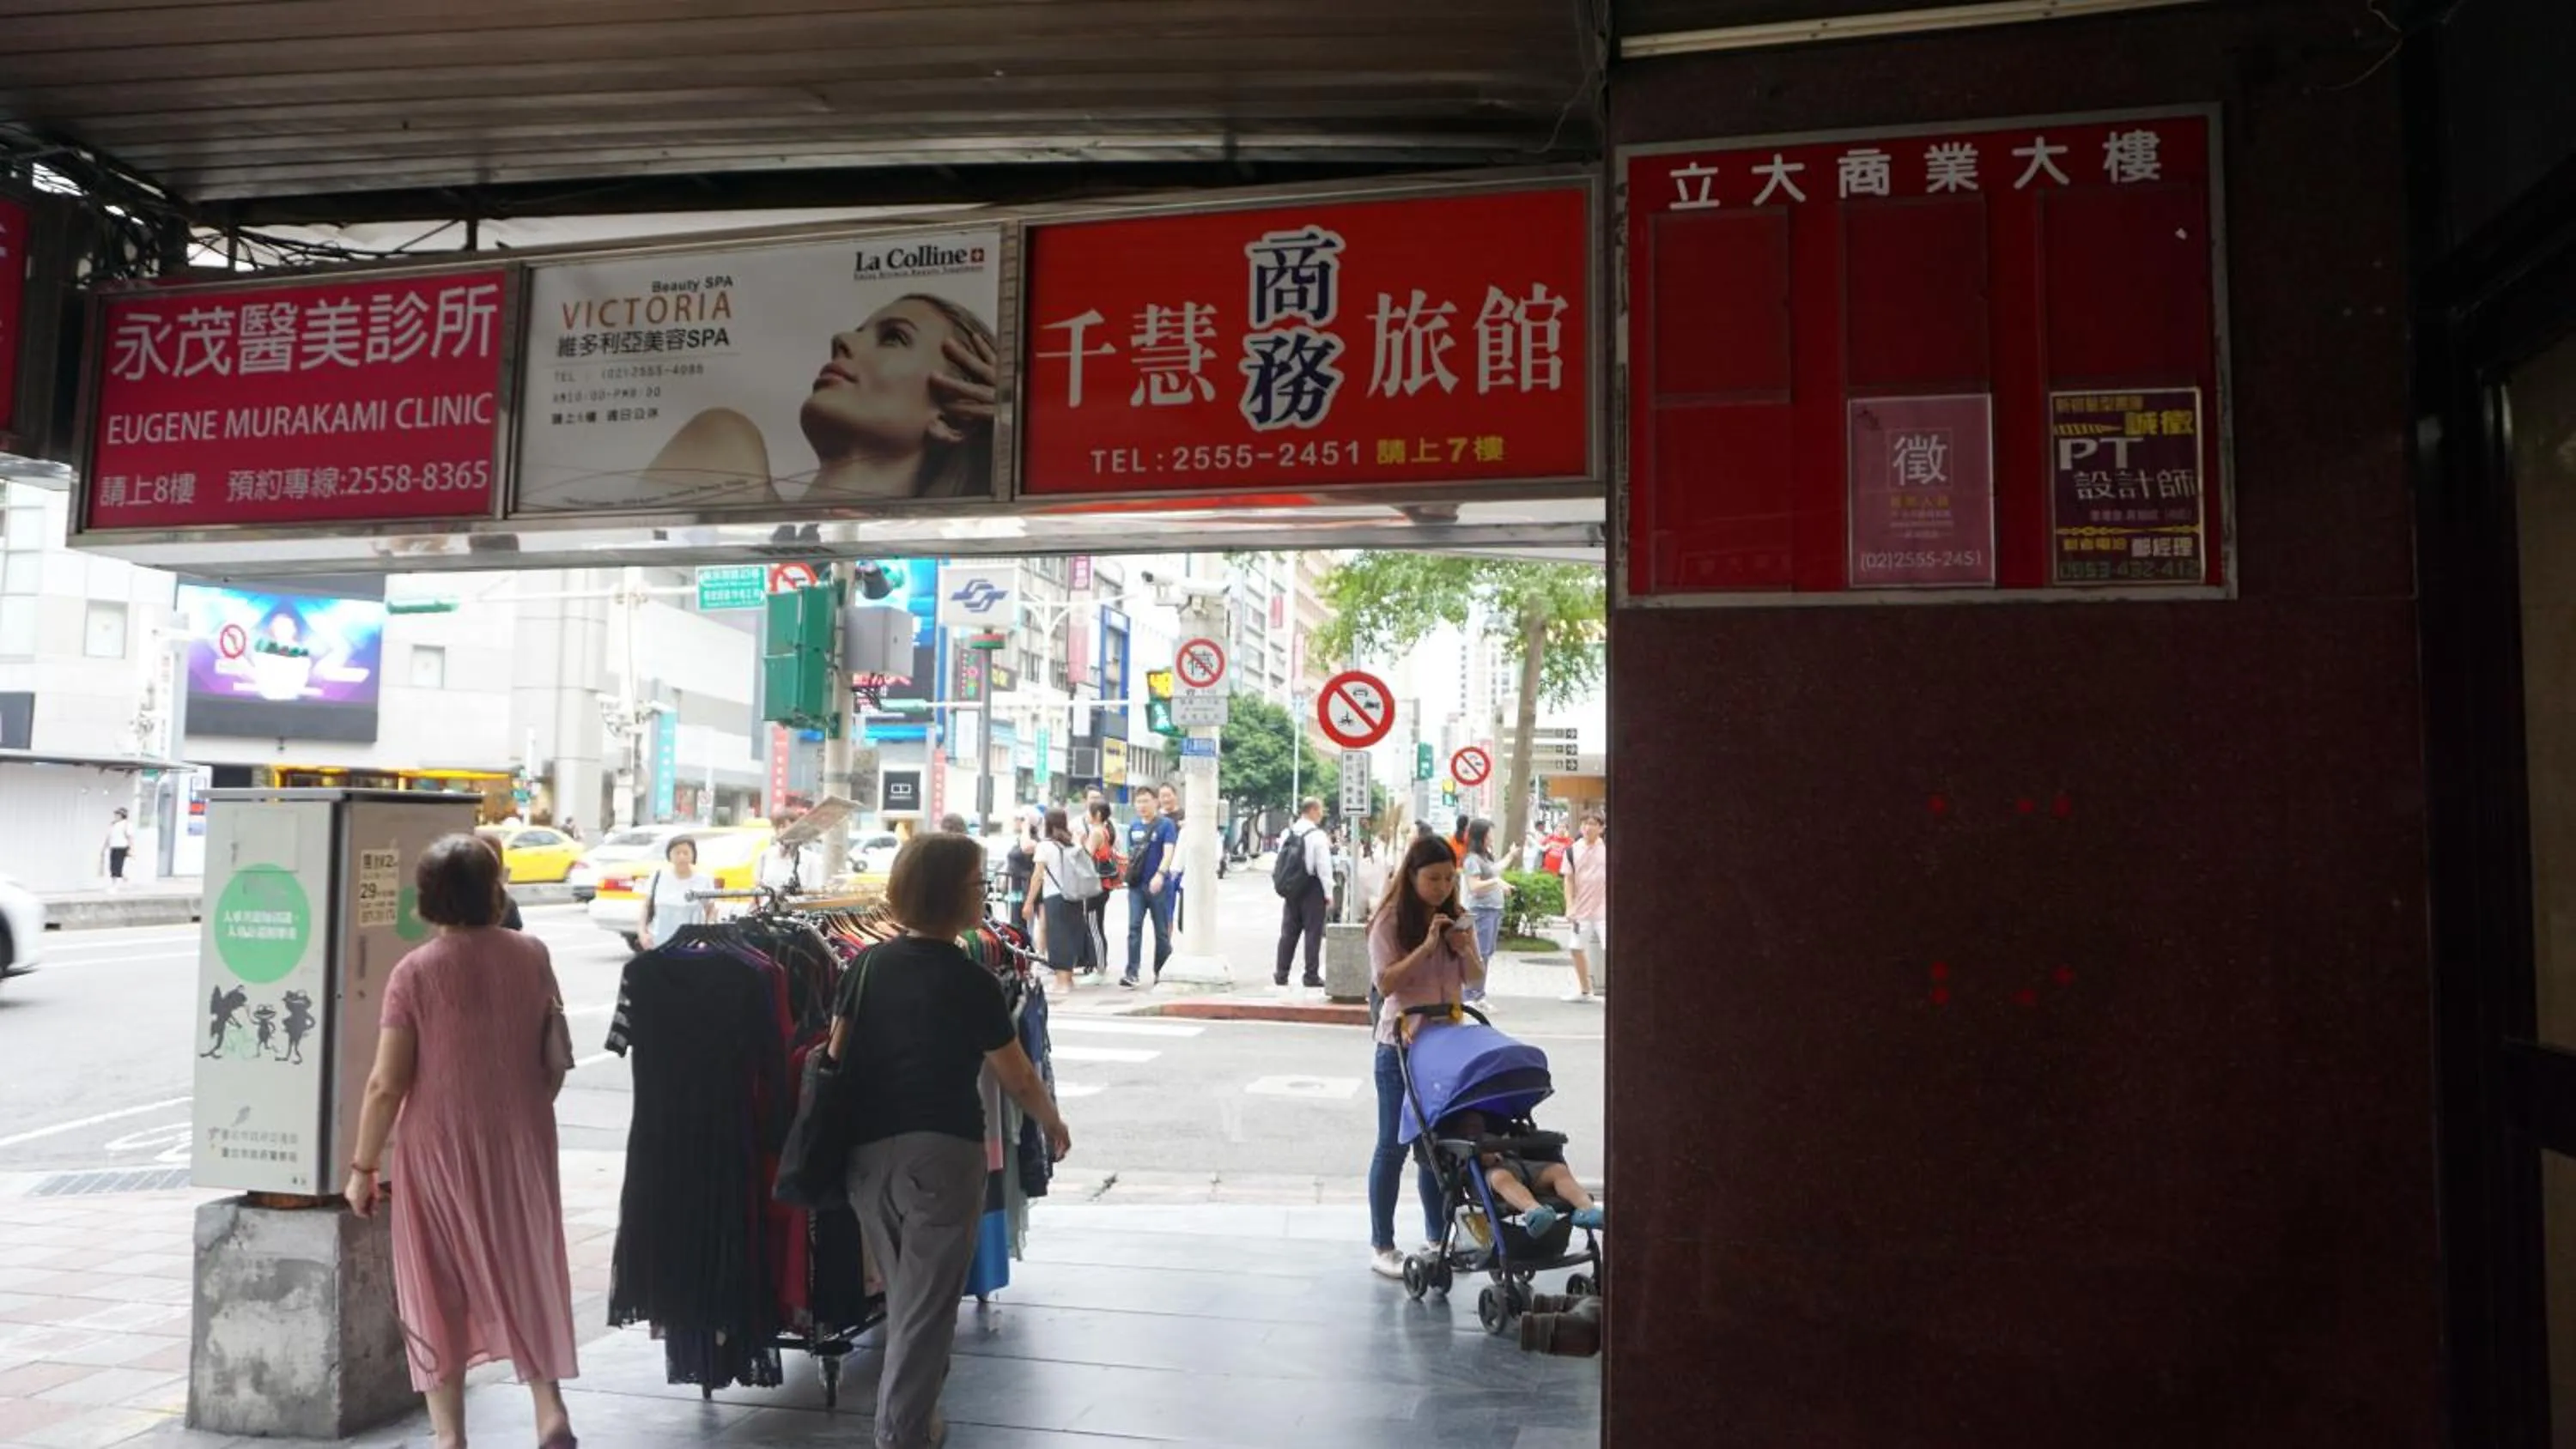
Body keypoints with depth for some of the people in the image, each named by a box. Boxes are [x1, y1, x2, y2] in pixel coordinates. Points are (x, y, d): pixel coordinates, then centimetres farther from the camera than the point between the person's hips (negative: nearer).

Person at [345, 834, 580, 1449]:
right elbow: (556, 1058, 2)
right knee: (525, 1269, 17)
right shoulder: (531, 956, -3)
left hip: (439, 1147, -2)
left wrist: (364, 1166, -1)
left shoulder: (414, 971, -11)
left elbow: (386, 1085, -12)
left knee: (440, 1284, 11)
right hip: (520, 1143, 3)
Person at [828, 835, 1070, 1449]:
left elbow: (835, 1058, 5)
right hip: (940, 1153, -6)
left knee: (904, 1296, 22)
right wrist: (1053, 1123, 17)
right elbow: (1018, 1078, -1)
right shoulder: (971, 981, -9)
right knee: (927, 1303, 4)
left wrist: (845, 1131, 17)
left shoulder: (867, 966, 4)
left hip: (866, 1151, 6)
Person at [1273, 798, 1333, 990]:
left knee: (1288, 932, 12)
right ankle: (1311, 976, 3)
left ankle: (1281, 975, 13)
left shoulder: (1288, 833, 5)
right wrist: (1329, 893, -8)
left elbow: (1281, 862, 8)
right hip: (1312, 889, -6)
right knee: (1313, 932, 1)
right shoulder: (1317, 835, -13)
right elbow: (1324, 867, -14)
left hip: (1291, 889, 6)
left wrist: (1284, 886, 15)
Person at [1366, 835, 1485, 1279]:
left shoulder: (1458, 919, 6)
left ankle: (1437, 1238, 25)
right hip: (1401, 1043, -5)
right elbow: (1385, 983, -17)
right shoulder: (1390, 921, -9)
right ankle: (1381, 1246, 10)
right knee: (1393, 1145, 2)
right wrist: (1427, 946, -25)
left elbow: (1476, 980, 8)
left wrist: (1465, 950, -13)